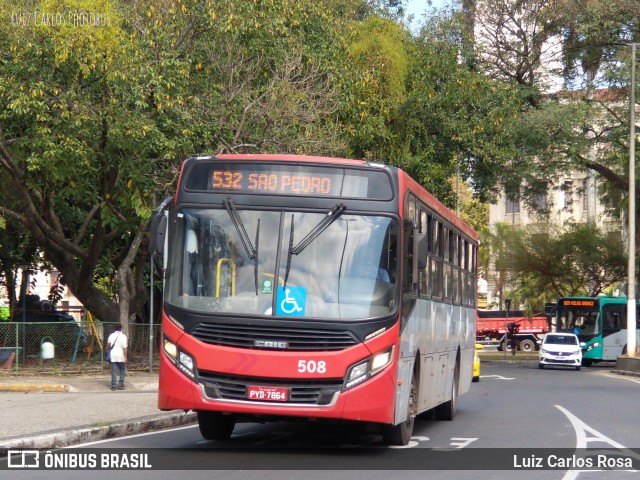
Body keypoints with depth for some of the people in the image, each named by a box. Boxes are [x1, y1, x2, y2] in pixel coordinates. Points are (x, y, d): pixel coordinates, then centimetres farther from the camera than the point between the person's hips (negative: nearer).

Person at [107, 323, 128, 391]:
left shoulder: (111, 335, 6)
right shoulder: (123, 336, -9)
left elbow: (108, 345, 16)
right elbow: (124, 348, -13)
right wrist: (125, 357, -10)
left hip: (113, 355, 4)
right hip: (120, 356, -4)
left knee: (114, 371, 5)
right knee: (122, 370, 11)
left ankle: (114, 385, 2)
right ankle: (121, 384, 5)